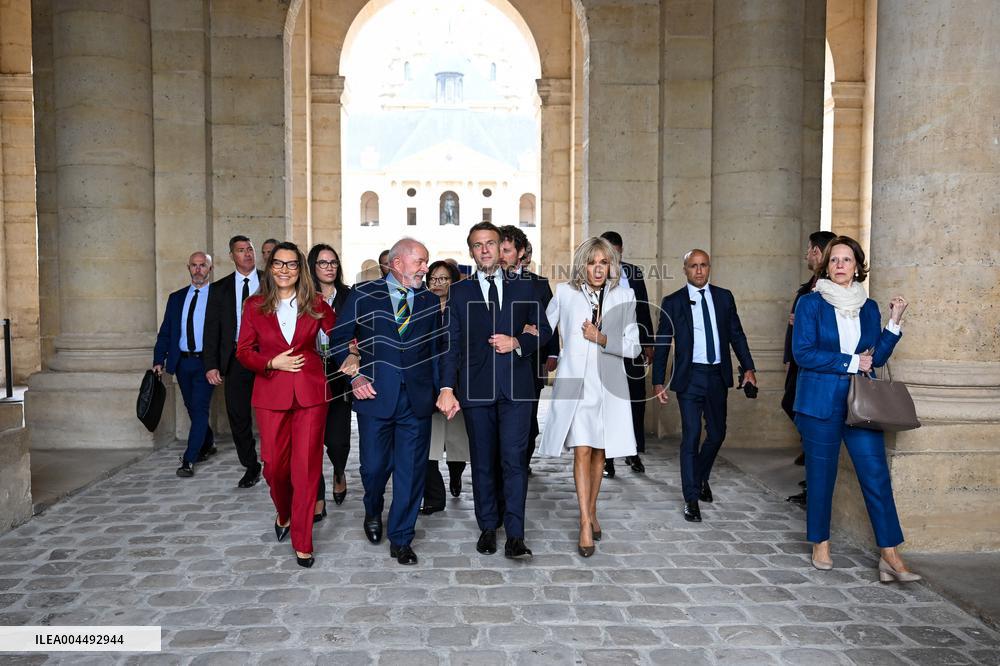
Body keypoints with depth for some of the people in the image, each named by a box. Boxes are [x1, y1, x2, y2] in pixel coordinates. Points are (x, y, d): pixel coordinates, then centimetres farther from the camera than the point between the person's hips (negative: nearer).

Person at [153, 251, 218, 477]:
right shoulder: (176, 298, 11)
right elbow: (165, 331, 11)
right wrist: (159, 360, 2)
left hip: (205, 362, -5)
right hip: (182, 362, 5)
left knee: (200, 408, -7)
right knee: (192, 408, 14)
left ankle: (189, 460, -4)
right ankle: (208, 444, 35)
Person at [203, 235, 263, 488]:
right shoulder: (219, 289, 9)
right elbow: (212, 329, 6)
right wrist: (211, 365, -4)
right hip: (235, 359, 2)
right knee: (238, 416, 5)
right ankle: (251, 467, 20)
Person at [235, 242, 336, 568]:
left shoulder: (315, 304, 3)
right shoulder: (255, 305, 3)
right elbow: (243, 351, 5)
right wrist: (272, 363, -10)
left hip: (310, 392, 0)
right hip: (271, 393, 1)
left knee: (306, 466, -1)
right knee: (274, 465, 5)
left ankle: (302, 541, 12)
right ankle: (284, 514, 38)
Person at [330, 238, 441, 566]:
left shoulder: (430, 301, 9)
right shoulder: (364, 295, 2)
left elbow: (436, 350, 9)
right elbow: (340, 339, 4)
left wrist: (439, 390, -1)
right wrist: (355, 376, -7)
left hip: (418, 399, 2)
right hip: (375, 395, -1)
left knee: (412, 471, 4)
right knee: (374, 465, 7)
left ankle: (400, 539, 20)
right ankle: (373, 512, 41)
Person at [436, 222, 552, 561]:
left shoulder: (524, 287, 10)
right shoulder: (460, 292, 8)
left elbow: (544, 330, 11)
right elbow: (452, 342, 3)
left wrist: (518, 343, -10)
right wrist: (447, 388, -7)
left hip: (516, 386, -1)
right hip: (476, 388, 1)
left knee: (514, 459, -7)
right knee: (483, 462, 9)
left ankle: (515, 537, -2)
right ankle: (488, 528, 22)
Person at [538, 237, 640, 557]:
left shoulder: (624, 297, 4)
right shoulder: (565, 293, 2)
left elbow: (633, 347, 2)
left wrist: (602, 339, -10)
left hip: (608, 384, 2)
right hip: (574, 382, -2)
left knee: (599, 452, 11)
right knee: (582, 451, -9)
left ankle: (591, 512, 29)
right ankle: (585, 524, -4)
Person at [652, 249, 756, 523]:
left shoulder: (724, 297, 8)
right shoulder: (673, 302, -1)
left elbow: (736, 334, 11)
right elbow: (662, 343, 0)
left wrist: (748, 367, 1)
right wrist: (658, 381, -4)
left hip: (718, 376, 4)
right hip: (690, 376, -3)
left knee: (717, 433, 13)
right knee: (691, 436, -4)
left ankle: (701, 478, 39)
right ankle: (692, 498, 5)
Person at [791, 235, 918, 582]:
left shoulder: (869, 307, 11)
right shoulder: (811, 303, -2)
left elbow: (876, 358, 11)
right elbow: (803, 353, -11)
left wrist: (894, 323, 0)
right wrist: (850, 363, -11)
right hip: (821, 403, -3)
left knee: (876, 475, -1)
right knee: (821, 475, 6)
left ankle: (890, 554, 4)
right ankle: (820, 544, 21)